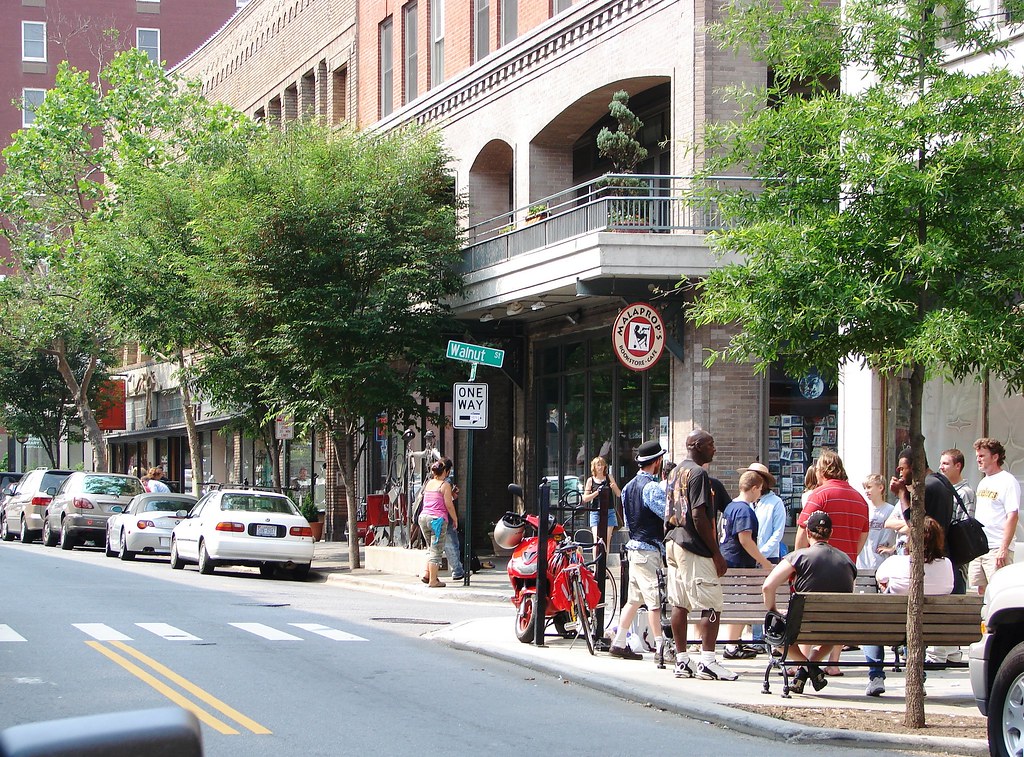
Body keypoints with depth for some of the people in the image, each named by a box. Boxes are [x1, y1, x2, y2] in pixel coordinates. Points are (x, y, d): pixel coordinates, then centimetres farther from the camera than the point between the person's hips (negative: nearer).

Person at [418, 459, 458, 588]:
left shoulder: (428, 484, 14)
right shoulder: (445, 485, -5)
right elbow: (449, 505, -9)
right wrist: (455, 519, 3)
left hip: (423, 516, 6)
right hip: (438, 519, -6)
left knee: (431, 548, 21)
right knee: (436, 550, -2)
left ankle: (426, 574, 11)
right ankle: (433, 580, -3)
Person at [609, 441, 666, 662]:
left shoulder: (629, 486, 15)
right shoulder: (651, 487, -16)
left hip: (634, 546, 10)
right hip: (649, 550, -10)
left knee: (634, 599, 15)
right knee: (655, 600, -8)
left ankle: (619, 643, 18)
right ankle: (660, 648, -9)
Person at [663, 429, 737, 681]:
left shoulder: (676, 473, 17)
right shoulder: (698, 473, -12)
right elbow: (698, 516, -18)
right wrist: (717, 553, -15)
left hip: (673, 544, 10)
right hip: (694, 548, -10)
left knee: (679, 604, 9)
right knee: (712, 605, -8)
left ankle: (682, 660, 10)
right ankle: (707, 662, -14)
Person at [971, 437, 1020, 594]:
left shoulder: (1008, 481, -9)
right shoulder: (983, 483, 18)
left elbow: (1012, 516, -15)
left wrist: (1004, 549, -22)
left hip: (997, 549, -8)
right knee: (982, 592, 8)